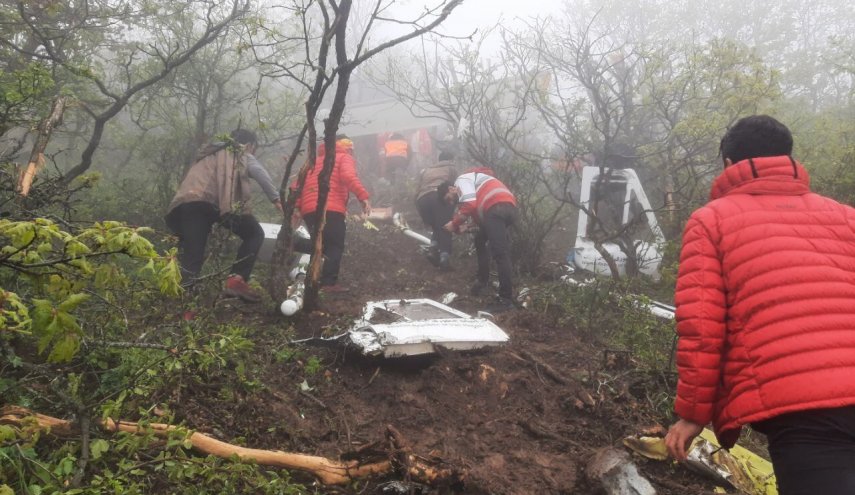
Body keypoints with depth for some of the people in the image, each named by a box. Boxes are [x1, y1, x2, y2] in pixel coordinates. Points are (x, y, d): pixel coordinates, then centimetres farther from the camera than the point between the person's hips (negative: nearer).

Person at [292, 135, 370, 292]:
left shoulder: (315, 161, 32)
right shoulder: (344, 158, 12)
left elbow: (298, 184, 21)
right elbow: (348, 176, -11)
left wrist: (296, 206, 14)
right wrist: (363, 196, -19)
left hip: (308, 210, 6)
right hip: (331, 209, -6)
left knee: (320, 245, 17)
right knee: (335, 246, -3)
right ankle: (329, 283, -15)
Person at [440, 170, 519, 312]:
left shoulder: (462, 181, 7)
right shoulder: (469, 186, 36)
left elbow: (470, 205, -10)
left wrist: (455, 223, 1)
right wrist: (463, 227, 16)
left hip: (497, 208, -10)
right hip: (508, 208, 10)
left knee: (500, 253, -14)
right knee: (480, 240, 28)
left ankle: (506, 299, -17)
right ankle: (483, 281, 32)